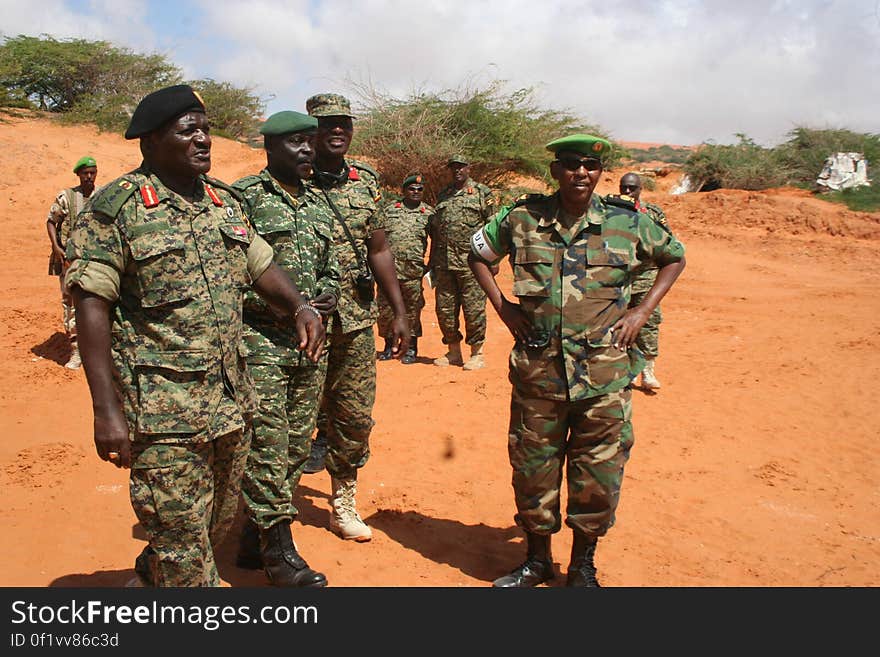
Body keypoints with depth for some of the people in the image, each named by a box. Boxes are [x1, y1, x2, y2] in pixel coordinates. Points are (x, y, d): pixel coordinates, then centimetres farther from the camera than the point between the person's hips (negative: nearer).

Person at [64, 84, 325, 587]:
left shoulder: (226, 200, 10)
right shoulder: (115, 207, -9)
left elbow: (261, 265, 18)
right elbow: (92, 307, -12)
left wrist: (301, 305, -4)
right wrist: (107, 410, -17)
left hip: (233, 401, 7)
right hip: (164, 410, -6)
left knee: (220, 521, 21)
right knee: (183, 537, 3)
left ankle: (154, 574, 48)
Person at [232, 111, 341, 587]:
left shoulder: (318, 205, 16)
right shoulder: (244, 196, -5)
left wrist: (328, 297, 1)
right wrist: (275, 306, -16)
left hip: (310, 342, 7)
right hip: (261, 339, -7)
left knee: (297, 445, 11)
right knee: (266, 445, -4)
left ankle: (254, 536, 26)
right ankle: (279, 551, 8)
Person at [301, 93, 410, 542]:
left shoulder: (366, 181, 9)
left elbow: (379, 250, 14)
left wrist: (400, 312, 10)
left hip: (357, 322, 5)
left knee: (355, 417, 11)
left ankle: (343, 504, 30)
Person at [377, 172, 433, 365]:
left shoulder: (429, 213, 8)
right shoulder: (389, 209, 11)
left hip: (414, 270, -1)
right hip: (388, 268, 2)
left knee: (412, 310, 3)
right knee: (385, 308, 6)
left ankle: (411, 348, 15)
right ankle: (388, 345, 21)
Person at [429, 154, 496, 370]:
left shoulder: (482, 193, 4)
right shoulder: (443, 195, 18)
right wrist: (432, 261, 15)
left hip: (471, 263, -5)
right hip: (444, 263, 5)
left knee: (474, 310, -2)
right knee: (444, 309, 8)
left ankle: (477, 354, 9)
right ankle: (453, 352, 21)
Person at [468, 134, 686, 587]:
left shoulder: (628, 223, 0)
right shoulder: (521, 219, 0)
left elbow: (674, 257, 16)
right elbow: (478, 254, 15)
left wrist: (643, 311, 4)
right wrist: (502, 307, 4)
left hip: (604, 374, 0)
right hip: (537, 370, 1)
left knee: (597, 474, 8)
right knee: (532, 467, 11)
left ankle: (583, 566, 30)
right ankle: (536, 561, 32)